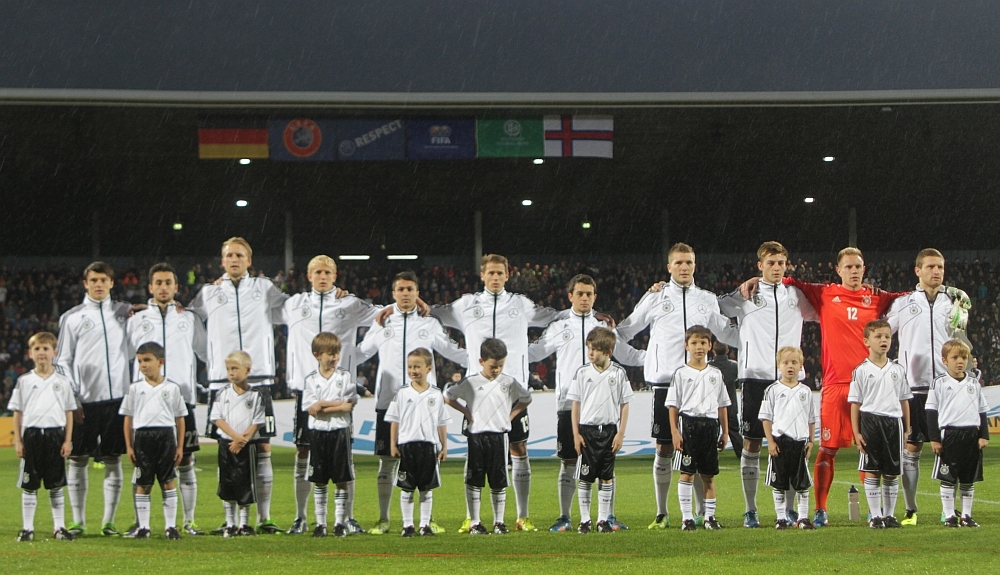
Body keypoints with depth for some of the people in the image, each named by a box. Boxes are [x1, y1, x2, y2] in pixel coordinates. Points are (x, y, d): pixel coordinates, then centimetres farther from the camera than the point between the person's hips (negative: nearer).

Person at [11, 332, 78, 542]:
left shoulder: (62, 382, 6)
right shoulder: (24, 381, 5)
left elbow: (69, 413, 7)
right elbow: (17, 413, 6)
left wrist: (68, 440, 0)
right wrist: (18, 441, 0)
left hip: (55, 435, 0)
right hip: (32, 435, 0)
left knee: (56, 485, 6)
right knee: (29, 485, 2)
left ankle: (59, 527, 13)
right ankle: (27, 528, 8)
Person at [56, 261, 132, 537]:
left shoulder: (124, 313, 11)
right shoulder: (72, 318, 7)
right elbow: (62, 361, 5)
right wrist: (71, 399, -5)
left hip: (117, 397, 1)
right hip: (84, 400, -1)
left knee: (113, 460, 2)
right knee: (78, 460, 1)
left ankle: (109, 521, 8)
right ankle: (78, 521, 8)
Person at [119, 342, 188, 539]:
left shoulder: (172, 388, 6)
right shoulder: (135, 389, 7)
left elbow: (180, 418, 8)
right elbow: (128, 418, 9)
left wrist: (180, 446, 4)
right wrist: (129, 446, 3)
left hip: (166, 436, -1)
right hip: (142, 436, 1)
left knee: (168, 482, 1)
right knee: (142, 484, 3)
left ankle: (171, 525, 6)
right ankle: (143, 526, 9)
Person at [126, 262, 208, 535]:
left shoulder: (189, 318, 13)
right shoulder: (137, 320, 12)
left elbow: (208, 353, 17)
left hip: (182, 397, 0)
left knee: (185, 460, 1)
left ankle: (189, 521, 7)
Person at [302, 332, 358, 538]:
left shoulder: (345, 377, 1)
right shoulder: (311, 379, 2)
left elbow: (349, 406, -8)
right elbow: (311, 409, -6)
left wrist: (323, 405, -12)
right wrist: (338, 405, -13)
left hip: (340, 431, -1)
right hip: (317, 431, 1)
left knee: (341, 480, 1)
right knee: (319, 481, 5)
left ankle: (340, 522, 7)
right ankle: (320, 523, 10)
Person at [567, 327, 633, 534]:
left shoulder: (618, 373, 0)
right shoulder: (582, 373, 0)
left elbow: (624, 405, 4)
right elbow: (575, 404, 4)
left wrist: (620, 433, -2)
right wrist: (576, 433, -2)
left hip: (609, 430, 0)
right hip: (587, 430, 0)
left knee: (607, 478, 4)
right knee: (585, 478, 1)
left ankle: (603, 519, 11)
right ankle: (584, 520, 7)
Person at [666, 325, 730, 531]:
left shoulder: (715, 374, 11)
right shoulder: (681, 374, 1)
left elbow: (722, 405, 14)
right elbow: (673, 406, 0)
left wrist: (724, 432, 10)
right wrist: (674, 431, -8)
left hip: (710, 424, 3)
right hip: (689, 423, -3)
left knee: (709, 474, 7)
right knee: (687, 473, -2)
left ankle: (710, 516, 12)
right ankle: (687, 517, 1)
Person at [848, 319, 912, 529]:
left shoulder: (897, 370, 9)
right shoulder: (861, 371, -1)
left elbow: (904, 401, 13)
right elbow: (855, 404, -1)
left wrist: (907, 430, 9)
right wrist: (856, 433, -7)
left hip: (894, 422, 3)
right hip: (870, 421, -3)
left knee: (892, 473, 6)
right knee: (871, 472, -2)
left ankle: (889, 514, 14)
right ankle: (875, 515, 4)